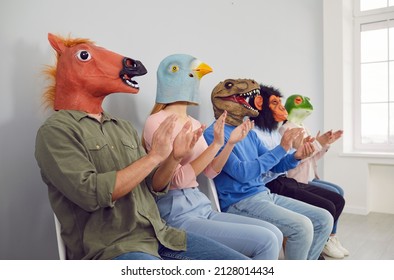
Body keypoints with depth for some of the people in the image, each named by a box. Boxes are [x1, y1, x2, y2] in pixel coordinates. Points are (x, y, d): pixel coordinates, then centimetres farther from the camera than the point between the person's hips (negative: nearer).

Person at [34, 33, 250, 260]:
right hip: (109, 249, -6)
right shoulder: (56, 130, -6)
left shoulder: (124, 127, 14)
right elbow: (90, 193, -19)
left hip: (159, 236, 7)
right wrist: (153, 156, -17)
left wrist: (174, 158, -5)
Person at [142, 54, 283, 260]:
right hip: (177, 214, -8)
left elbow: (210, 172, 15)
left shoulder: (194, 123, 13)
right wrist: (216, 144, -21)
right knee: (265, 241, -16)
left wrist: (231, 143, 1)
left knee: (274, 234, -3)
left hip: (202, 206, 8)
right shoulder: (157, 122, -10)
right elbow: (179, 179, -17)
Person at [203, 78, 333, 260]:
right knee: (302, 226, -25)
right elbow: (242, 172, -21)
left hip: (265, 194, 9)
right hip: (240, 202, -9)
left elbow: (273, 166, 17)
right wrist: (281, 149, -18)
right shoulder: (213, 134, -12)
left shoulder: (249, 132, 14)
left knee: (324, 219, 4)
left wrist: (295, 157, -4)